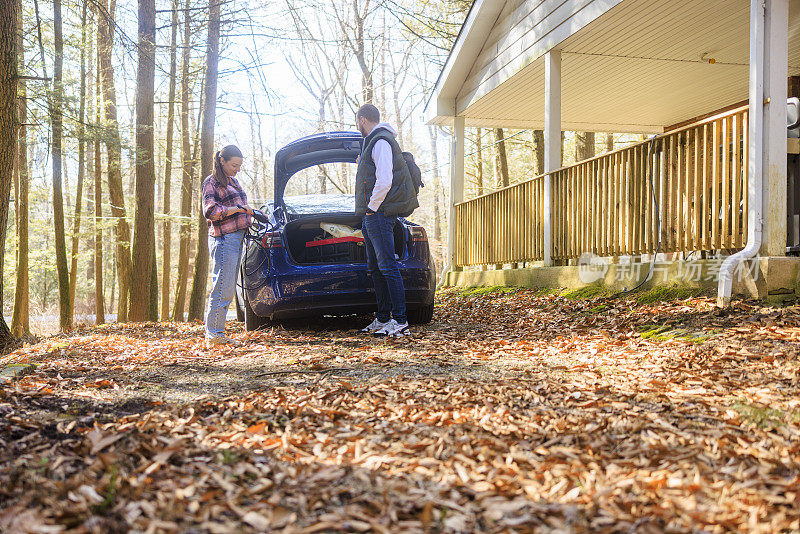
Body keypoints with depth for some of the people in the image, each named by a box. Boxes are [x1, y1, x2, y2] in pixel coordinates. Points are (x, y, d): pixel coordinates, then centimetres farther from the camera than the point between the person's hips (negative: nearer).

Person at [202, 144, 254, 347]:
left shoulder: (233, 181, 22)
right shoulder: (211, 182, -3)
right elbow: (211, 211, -13)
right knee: (223, 288, -11)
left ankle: (214, 332, 14)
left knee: (228, 289, 9)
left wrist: (250, 213, 17)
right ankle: (214, 334, -6)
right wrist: (238, 209, -16)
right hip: (223, 238, -9)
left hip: (238, 237, 9)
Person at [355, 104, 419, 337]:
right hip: (372, 215, 11)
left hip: (379, 213, -11)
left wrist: (372, 208, -15)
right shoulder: (372, 142, 21)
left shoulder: (381, 142, -12)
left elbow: (384, 181, -21)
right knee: (375, 268, 12)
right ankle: (383, 318, 18)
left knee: (387, 266, -12)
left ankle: (400, 321, -11)